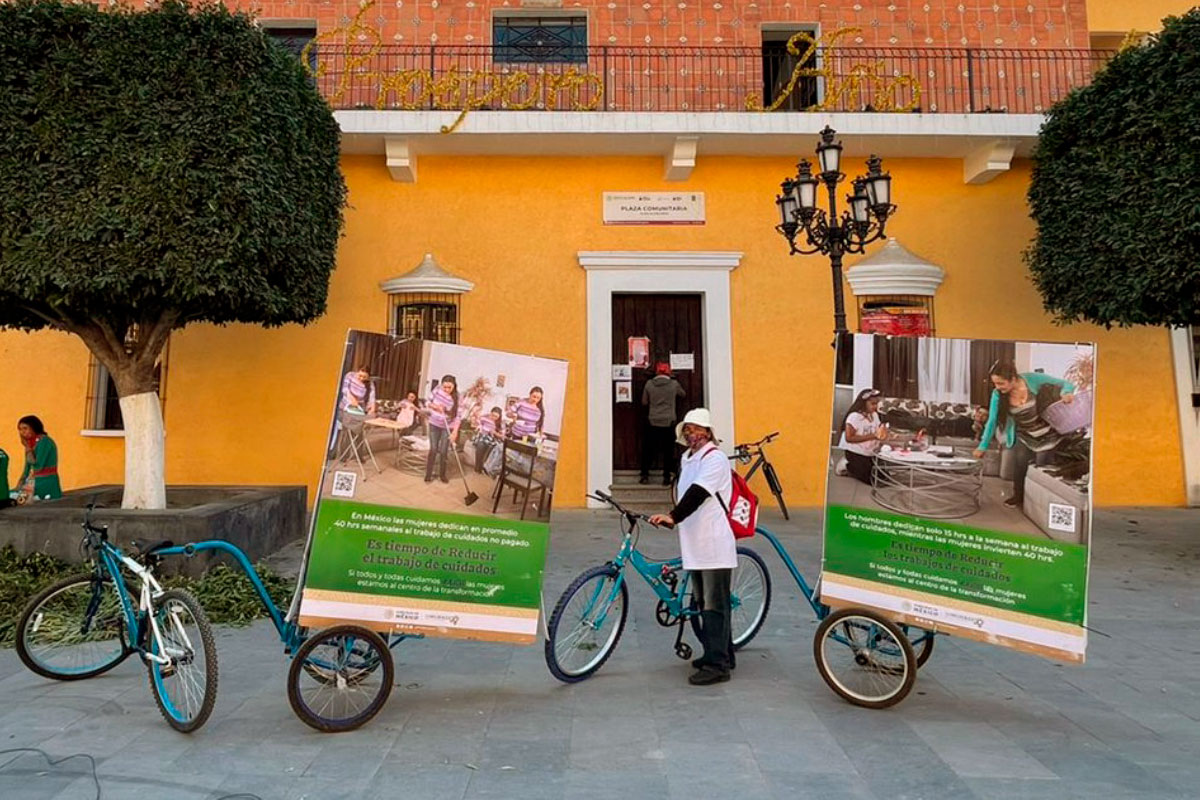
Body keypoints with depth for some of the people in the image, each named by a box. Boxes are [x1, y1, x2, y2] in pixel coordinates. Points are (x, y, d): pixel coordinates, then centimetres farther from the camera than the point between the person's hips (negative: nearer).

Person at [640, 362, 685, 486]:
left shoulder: (649, 384, -2)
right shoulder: (674, 384, -3)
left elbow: (644, 402, 6)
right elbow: (683, 394, 16)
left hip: (653, 421, 1)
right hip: (669, 422, -1)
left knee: (648, 449, 10)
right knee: (668, 451, 6)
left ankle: (645, 475, 9)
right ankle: (666, 477, 5)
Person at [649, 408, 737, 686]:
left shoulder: (715, 458, -11)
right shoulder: (686, 458, 16)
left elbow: (697, 494, -25)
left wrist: (673, 517, -35)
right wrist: (673, 518, 20)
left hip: (715, 544, -9)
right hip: (694, 543, 9)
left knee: (714, 605, -6)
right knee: (703, 602, 16)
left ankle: (717, 665, 0)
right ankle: (721, 654, 29)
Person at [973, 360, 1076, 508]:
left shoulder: (1032, 380, -22)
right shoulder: (997, 394, -15)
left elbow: (1065, 384, -15)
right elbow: (992, 420, -9)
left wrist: (1067, 393, -39)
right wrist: (983, 446, -9)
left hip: (1047, 435, -2)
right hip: (1024, 436, 3)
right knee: (1019, 461, -12)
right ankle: (1018, 496, 13)